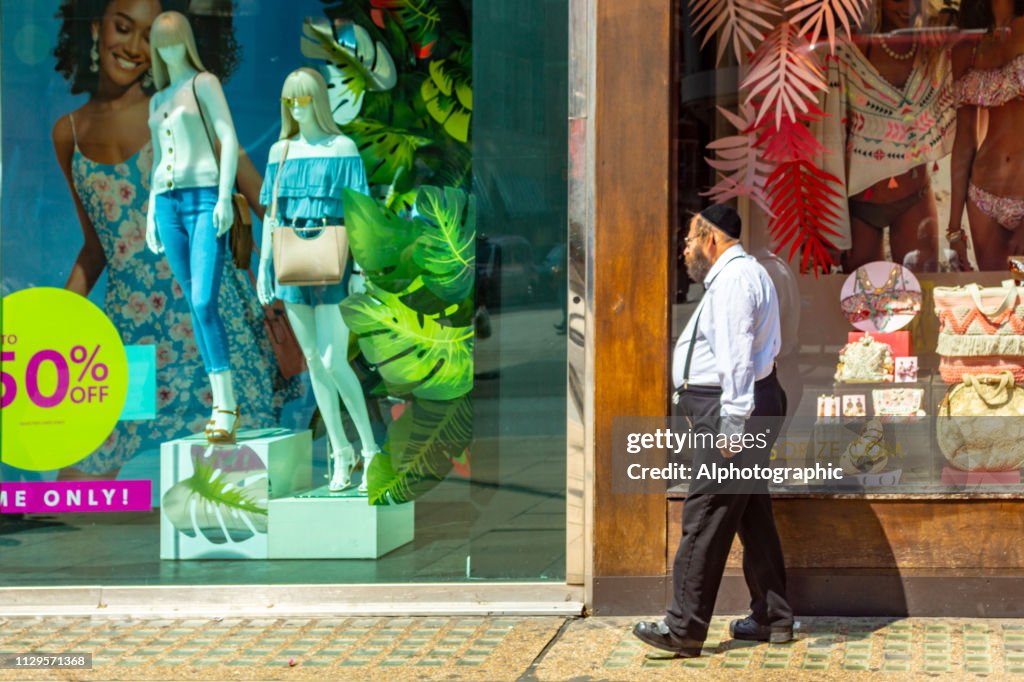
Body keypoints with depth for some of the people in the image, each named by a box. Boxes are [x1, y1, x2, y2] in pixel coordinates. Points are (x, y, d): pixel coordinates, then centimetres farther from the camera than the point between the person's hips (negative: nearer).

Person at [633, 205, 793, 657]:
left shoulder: (733, 280, -14)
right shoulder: (740, 275, 20)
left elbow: (737, 358, -22)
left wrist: (731, 426, -26)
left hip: (731, 411, -11)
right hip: (747, 407, 11)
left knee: (705, 521, -9)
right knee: (753, 515, 15)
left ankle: (684, 628, -8)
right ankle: (772, 618, 21)